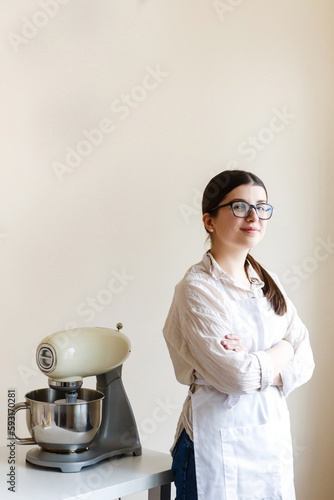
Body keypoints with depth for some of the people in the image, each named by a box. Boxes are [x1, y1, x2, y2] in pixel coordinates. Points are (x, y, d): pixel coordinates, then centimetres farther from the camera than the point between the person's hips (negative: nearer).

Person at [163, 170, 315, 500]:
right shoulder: (197, 288, -13)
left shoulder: (268, 284, 8)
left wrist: (255, 364, -16)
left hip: (273, 433, 6)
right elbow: (238, 377, -21)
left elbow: (304, 362, 1)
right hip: (220, 441, -6)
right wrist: (283, 348, -5)